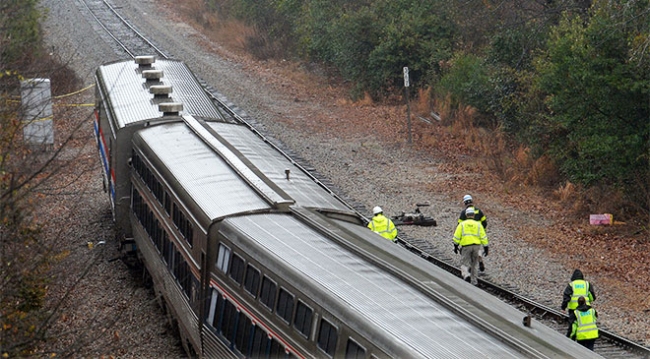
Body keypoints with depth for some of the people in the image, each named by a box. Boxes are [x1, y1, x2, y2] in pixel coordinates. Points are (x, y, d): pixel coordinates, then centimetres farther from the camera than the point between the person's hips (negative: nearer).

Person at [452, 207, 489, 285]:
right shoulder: (478, 224, 6)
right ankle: (474, 281, 17)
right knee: (473, 263, 17)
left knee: (465, 263, 2)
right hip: (476, 246, 2)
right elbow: (483, 237, 2)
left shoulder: (462, 224, 3)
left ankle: (466, 275, -27)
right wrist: (486, 247, 6)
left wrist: (456, 246, 10)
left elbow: (457, 236, 1)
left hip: (466, 246, -2)